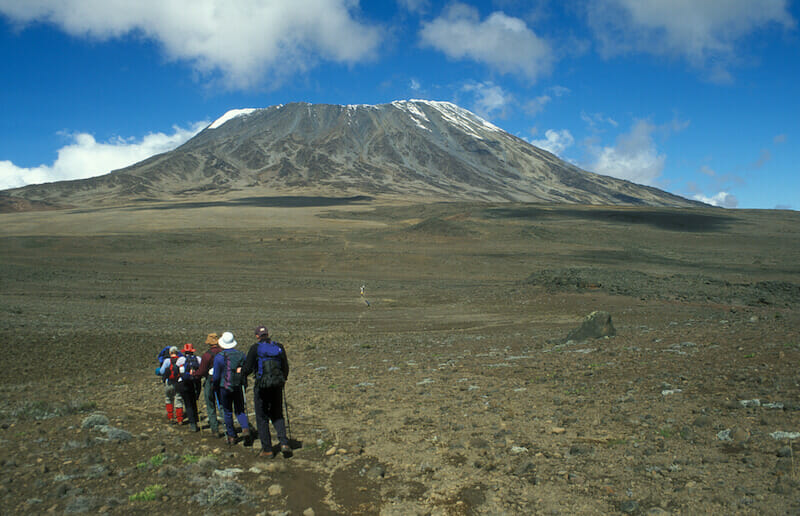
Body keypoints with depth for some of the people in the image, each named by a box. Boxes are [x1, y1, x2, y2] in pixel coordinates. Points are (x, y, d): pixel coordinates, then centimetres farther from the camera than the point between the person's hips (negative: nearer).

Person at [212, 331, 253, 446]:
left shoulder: (219, 357, -10)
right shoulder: (241, 355, -1)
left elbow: (216, 376, -6)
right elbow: (246, 371, 5)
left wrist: (216, 389, 9)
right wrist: (244, 385, 17)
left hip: (224, 388, -2)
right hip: (238, 387, 2)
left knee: (227, 412, 10)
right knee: (240, 411, 12)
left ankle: (231, 436, 14)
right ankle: (245, 429, -12)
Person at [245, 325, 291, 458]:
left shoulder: (255, 348, -7)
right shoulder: (279, 347, 5)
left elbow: (248, 369, -9)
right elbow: (285, 368, 9)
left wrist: (241, 373, 14)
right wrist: (282, 381, 25)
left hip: (262, 386, -3)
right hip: (277, 387, 3)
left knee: (262, 418, 9)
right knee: (277, 415, 17)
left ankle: (267, 450, 11)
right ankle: (284, 443, -1)